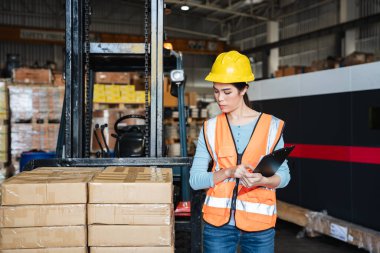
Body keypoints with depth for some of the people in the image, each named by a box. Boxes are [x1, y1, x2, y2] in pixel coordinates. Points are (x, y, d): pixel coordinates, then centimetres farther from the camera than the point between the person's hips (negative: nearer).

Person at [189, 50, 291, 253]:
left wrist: (263, 181, -17)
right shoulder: (210, 128, 3)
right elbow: (195, 179, -1)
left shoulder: (271, 126, -1)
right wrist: (228, 172, -16)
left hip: (259, 222, -1)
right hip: (218, 222, 1)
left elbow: (284, 175, 4)